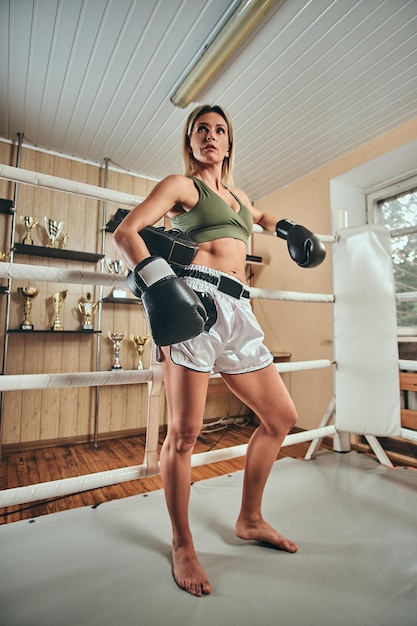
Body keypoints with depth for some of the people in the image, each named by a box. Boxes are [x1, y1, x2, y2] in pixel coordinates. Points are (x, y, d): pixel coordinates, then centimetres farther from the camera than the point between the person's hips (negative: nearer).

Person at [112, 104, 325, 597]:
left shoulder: (237, 194, 29)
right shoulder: (180, 185, 12)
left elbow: (260, 217, 52)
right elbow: (125, 233, 0)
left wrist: (286, 228, 30)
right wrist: (154, 278, -20)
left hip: (237, 312, 7)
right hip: (194, 301, -7)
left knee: (281, 417, 10)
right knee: (184, 432, -6)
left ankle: (249, 519, 30)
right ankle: (182, 546, 21)